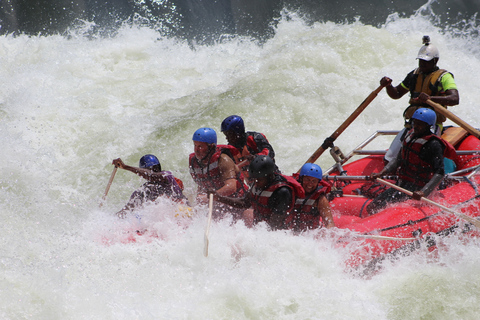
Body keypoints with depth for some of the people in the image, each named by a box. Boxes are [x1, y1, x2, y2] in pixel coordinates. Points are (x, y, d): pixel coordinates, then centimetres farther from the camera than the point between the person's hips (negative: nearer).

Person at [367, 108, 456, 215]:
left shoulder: (433, 145, -15)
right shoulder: (411, 135, 10)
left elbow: (440, 173, -22)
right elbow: (398, 160, 19)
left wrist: (424, 192, -34)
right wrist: (381, 173, 5)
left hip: (417, 188, -8)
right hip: (401, 184, 8)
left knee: (384, 207, -23)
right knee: (371, 207, 1)